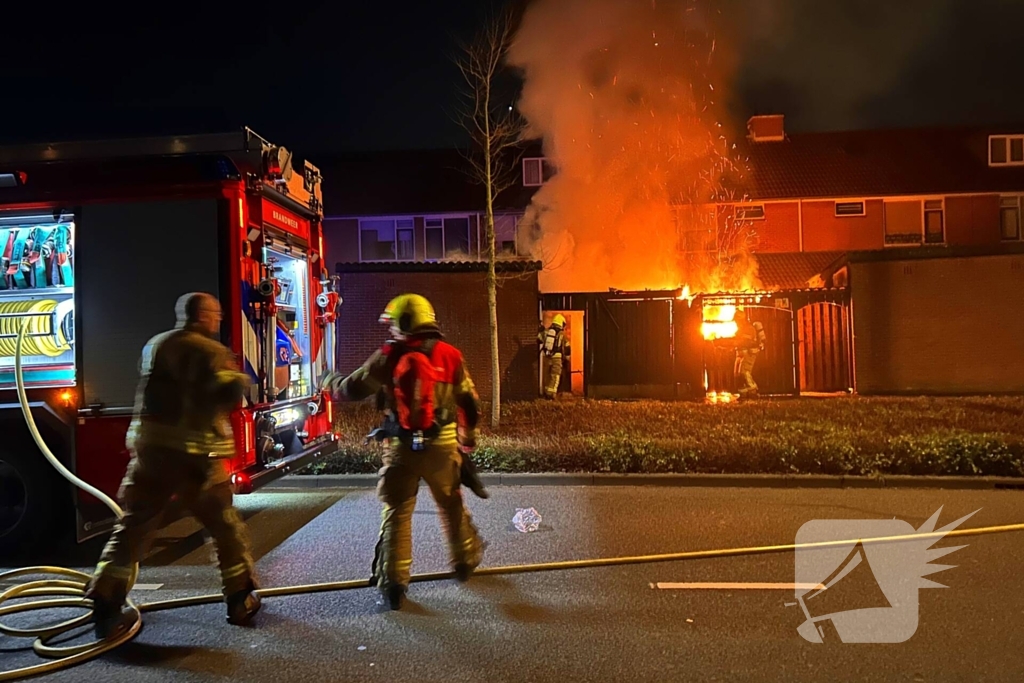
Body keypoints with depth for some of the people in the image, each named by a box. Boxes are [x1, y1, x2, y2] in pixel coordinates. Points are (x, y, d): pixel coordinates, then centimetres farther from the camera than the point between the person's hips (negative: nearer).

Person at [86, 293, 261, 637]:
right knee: (226, 527, 9)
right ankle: (240, 600, 16)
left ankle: (105, 608, 8)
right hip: (195, 454, -5)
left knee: (133, 528, 10)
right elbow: (229, 393, -22)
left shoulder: (154, 346, 14)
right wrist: (241, 379, -2)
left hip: (150, 448, 5)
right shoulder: (211, 352, -8)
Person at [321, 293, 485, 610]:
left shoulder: (388, 356, -7)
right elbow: (468, 404, 4)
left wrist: (330, 383, 19)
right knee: (452, 507, 19)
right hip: (443, 445, 2)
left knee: (396, 513, 7)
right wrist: (468, 439, 17)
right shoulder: (450, 355, -1)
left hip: (402, 447, -2)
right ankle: (464, 562, 34)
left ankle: (393, 584, 8)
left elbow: (355, 389, -2)